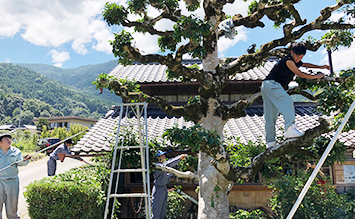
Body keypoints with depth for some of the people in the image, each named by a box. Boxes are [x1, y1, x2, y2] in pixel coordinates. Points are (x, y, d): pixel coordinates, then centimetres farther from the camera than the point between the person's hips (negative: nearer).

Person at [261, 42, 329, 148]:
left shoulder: (295, 61, 20)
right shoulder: (288, 60, -9)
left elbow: (305, 65, 41)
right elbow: (300, 74, -8)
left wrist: (320, 67, 35)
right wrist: (316, 76, 3)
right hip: (271, 84, -10)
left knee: (270, 116, 5)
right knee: (287, 101, -26)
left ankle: (270, 142, 4)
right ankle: (290, 128, -42)